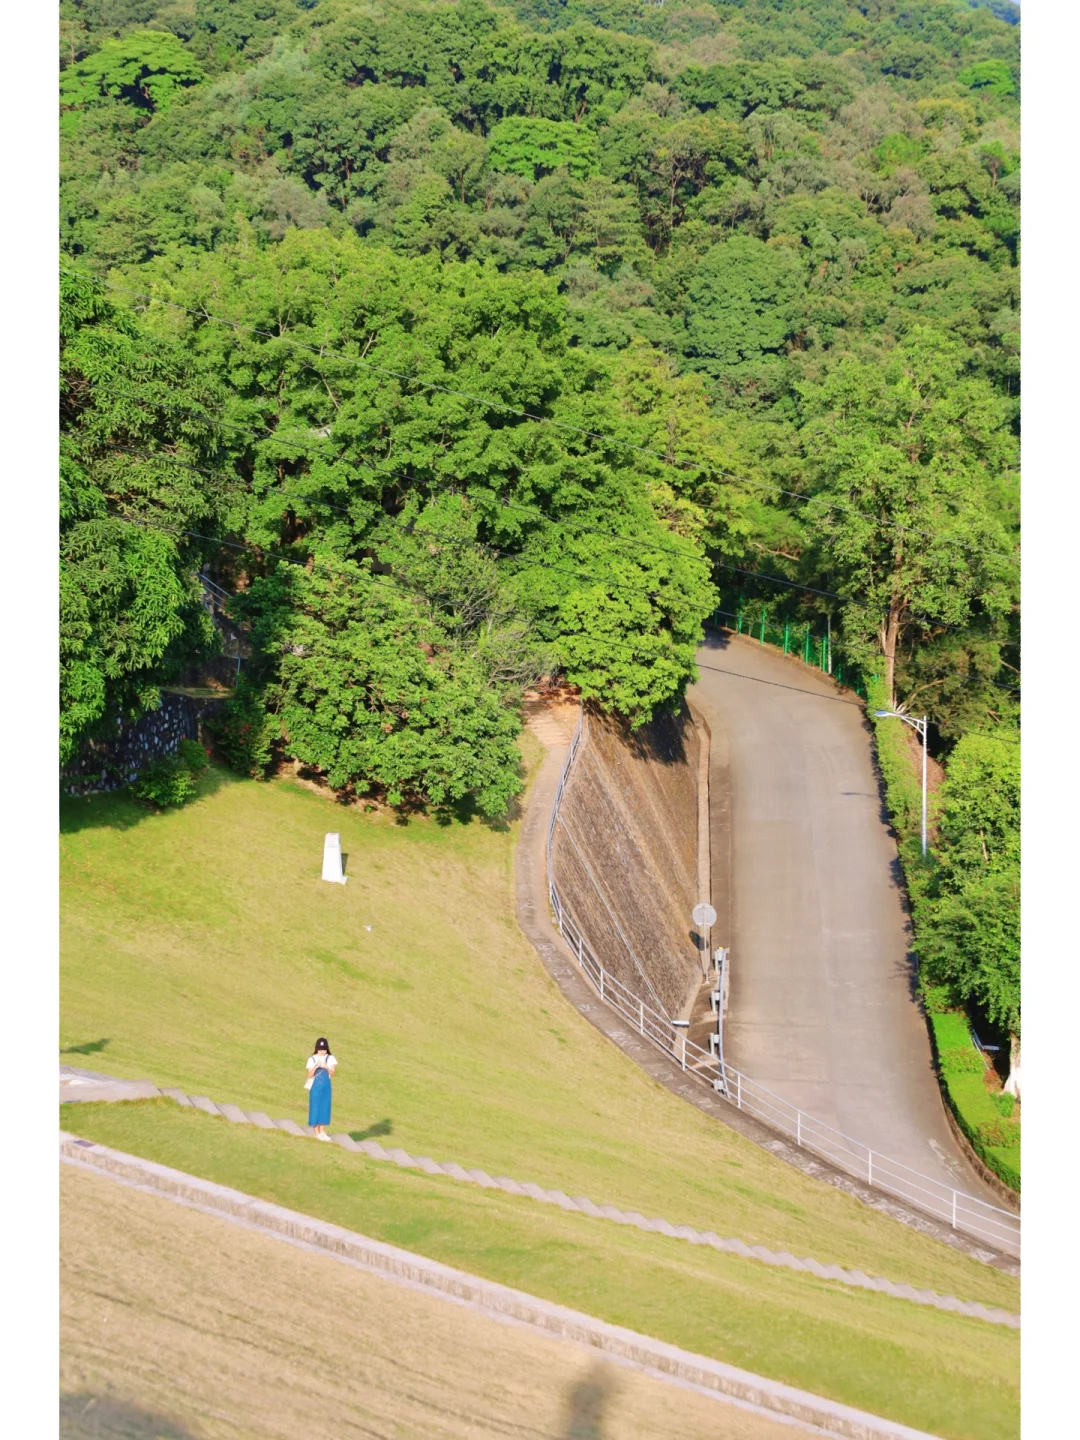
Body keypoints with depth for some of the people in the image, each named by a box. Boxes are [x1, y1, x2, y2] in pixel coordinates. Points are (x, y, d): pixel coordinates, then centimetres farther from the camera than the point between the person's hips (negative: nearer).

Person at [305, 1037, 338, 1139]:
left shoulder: (330, 1058, 3)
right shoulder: (312, 1059, -3)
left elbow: (332, 1073, -6)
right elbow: (309, 1075, -9)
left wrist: (326, 1067, -24)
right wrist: (316, 1066, -24)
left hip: (326, 1086, 2)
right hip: (315, 1086, -2)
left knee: (325, 1107, 4)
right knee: (315, 1107, -1)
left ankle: (322, 1131, 13)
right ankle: (317, 1132, 5)